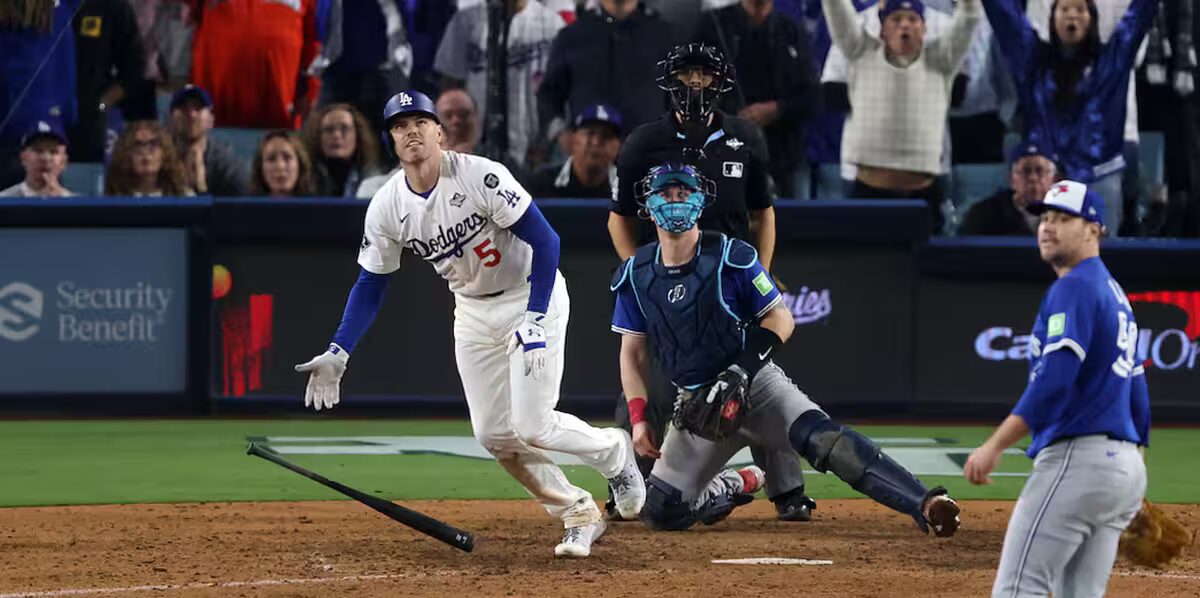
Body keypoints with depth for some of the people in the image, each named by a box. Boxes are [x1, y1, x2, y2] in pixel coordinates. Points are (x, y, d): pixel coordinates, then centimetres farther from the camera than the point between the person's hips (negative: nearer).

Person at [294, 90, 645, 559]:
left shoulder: (480, 176, -24)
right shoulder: (387, 208, -8)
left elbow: (545, 241, -22)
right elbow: (370, 286, 2)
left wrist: (534, 320, -28)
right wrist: (337, 354, -7)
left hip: (533, 296, -6)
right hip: (473, 313, 6)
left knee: (532, 427, -14)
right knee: (494, 435, 0)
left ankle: (613, 451, 15)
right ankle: (579, 515, 15)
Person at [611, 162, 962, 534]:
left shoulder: (730, 258, -10)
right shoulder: (635, 275, 0)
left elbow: (781, 319, -6)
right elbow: (632, 352, 8)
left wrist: (741, 372, -19)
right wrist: (638, 417, -4)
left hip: (756, 384, -4)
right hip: (696, 402, 4)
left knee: (819, 438, -31)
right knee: (660, 512, -3)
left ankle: (925, 505, -45)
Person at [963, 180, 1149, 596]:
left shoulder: (1074, 286, -8)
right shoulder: (1115, 294, 23)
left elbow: (1055, 379, -21)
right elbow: (1137, 393, 26)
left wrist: (995, 446, -25)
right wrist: (1133, 493, 29)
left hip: (1077, 458, -10)